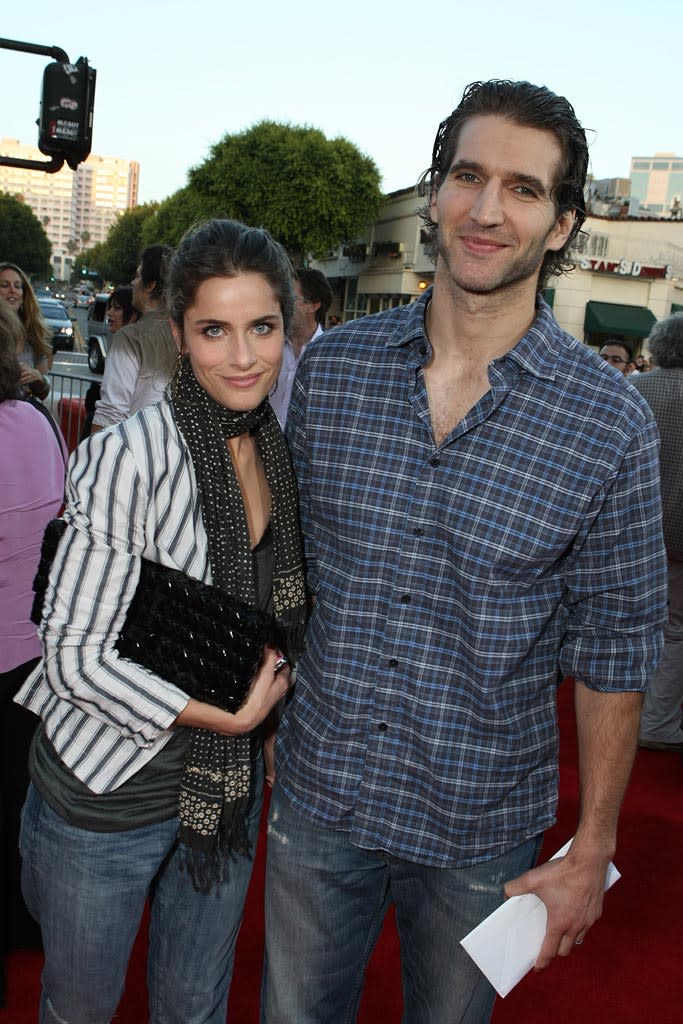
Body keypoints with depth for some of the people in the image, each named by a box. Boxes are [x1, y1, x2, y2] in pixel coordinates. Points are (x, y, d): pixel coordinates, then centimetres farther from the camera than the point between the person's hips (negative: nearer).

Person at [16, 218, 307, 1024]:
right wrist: (224, 716, -21)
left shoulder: (279, 453, -2)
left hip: (228, 783, 5)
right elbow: (72, 653, -21)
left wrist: (268, 705, 1)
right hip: (105, 794, -5)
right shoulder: (131, 458, -23)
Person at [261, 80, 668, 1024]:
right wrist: (266, 709, 7)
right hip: (317, 794, 2)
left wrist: (592, 853, -4)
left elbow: (612, 652, -7)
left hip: (480, 826, -2)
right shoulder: (331, 367, -6)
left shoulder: (611, 425, -14)